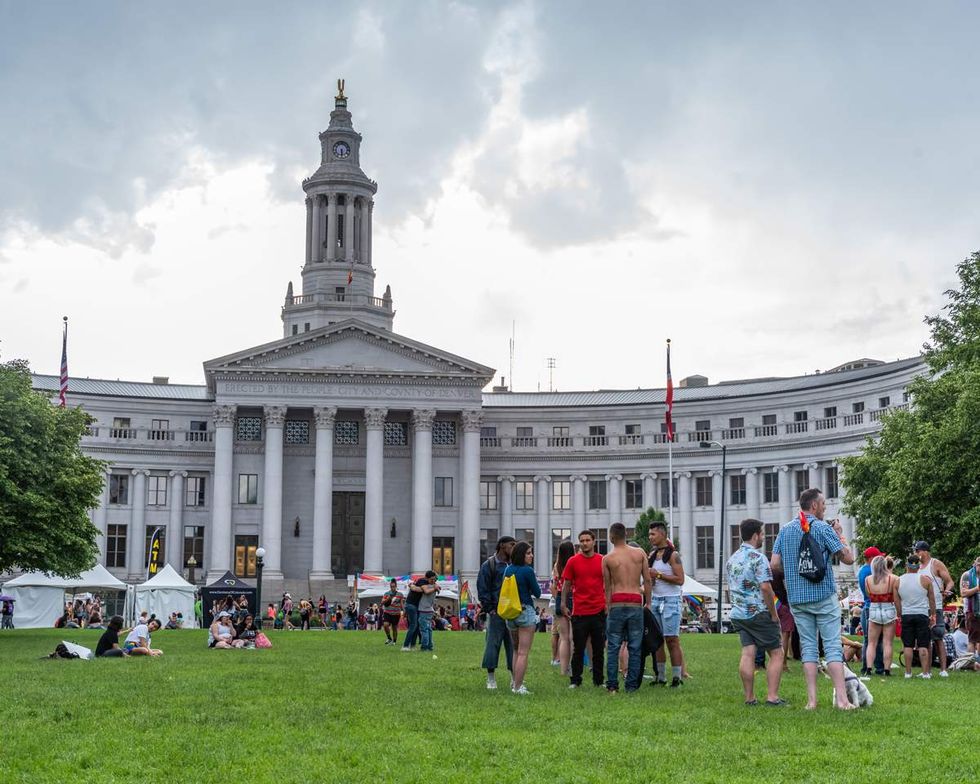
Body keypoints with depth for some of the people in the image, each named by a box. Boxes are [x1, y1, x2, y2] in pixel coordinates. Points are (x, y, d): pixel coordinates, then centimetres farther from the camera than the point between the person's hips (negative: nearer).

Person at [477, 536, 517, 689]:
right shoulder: (489, 565, -1)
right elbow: (482, 589, -3)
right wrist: (489, 608, -9)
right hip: (496, 613, -5)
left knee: (514, 645, 5)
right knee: (493, 644, -2)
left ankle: (515, 679, 9)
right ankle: (491, 679, 6)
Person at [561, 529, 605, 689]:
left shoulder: (602, 561, 4)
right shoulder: (573, 561, 1)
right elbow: (566, 584, 5)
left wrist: (608, 604, 5)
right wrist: (563, 603, -1)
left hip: (599, 610, 1)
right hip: (579, 612, -1)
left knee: (598, 648, 7)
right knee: (578, 648, 3)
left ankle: (598, 680, 15)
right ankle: (575, 681, 10)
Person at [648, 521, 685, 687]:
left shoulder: (673, 555, -7)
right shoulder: (652, 554, 14)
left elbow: (680, 580, -16)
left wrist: (659, 575, -15)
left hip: (670, 600, -7)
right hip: (655, 599, 7)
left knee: (672, 640, -8)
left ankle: (677, 677, -6)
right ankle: (661, 676, 10)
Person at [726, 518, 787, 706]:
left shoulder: (732, 559, 14)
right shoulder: (758, 557, -12)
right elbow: (765, 587, -19)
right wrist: (774, 613, -12)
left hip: (738, 613, 7)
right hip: (759, 613, -7)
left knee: (748, 653, 4)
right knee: (776, 653, 1)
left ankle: (749, 697, 1)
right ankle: (772, 696, -7)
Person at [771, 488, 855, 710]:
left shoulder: (785, 530, 7)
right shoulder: (823, 529, -8)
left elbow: (775, 565, 5)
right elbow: (848, 558, -10)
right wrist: (840, 536, 6)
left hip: (797, 598, 4)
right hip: (824, 596, -4)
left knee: (808, 647, 7)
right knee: (833, 646, -2)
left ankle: (811, 700, 2)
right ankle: (841, 698, -8)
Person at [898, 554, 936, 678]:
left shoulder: (898, 581, 3)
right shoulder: (925, 580, -3)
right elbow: (932, 599, 4)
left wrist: (899, 616, 19)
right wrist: (933, 615, 13)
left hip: (906, 615, 2)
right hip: (922, 614, -2)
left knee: (908, 645, 5)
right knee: (923, 645, -1)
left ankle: (908, 672, 5)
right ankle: (925, 672, -4)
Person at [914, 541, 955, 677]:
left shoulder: (936, 564, -3)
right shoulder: (917, 566, 15)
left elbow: (950, 581, -6)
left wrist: (946, 591, -25)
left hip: (935, 608, -6)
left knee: (938, 639, -7)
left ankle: (943, 669, -5)